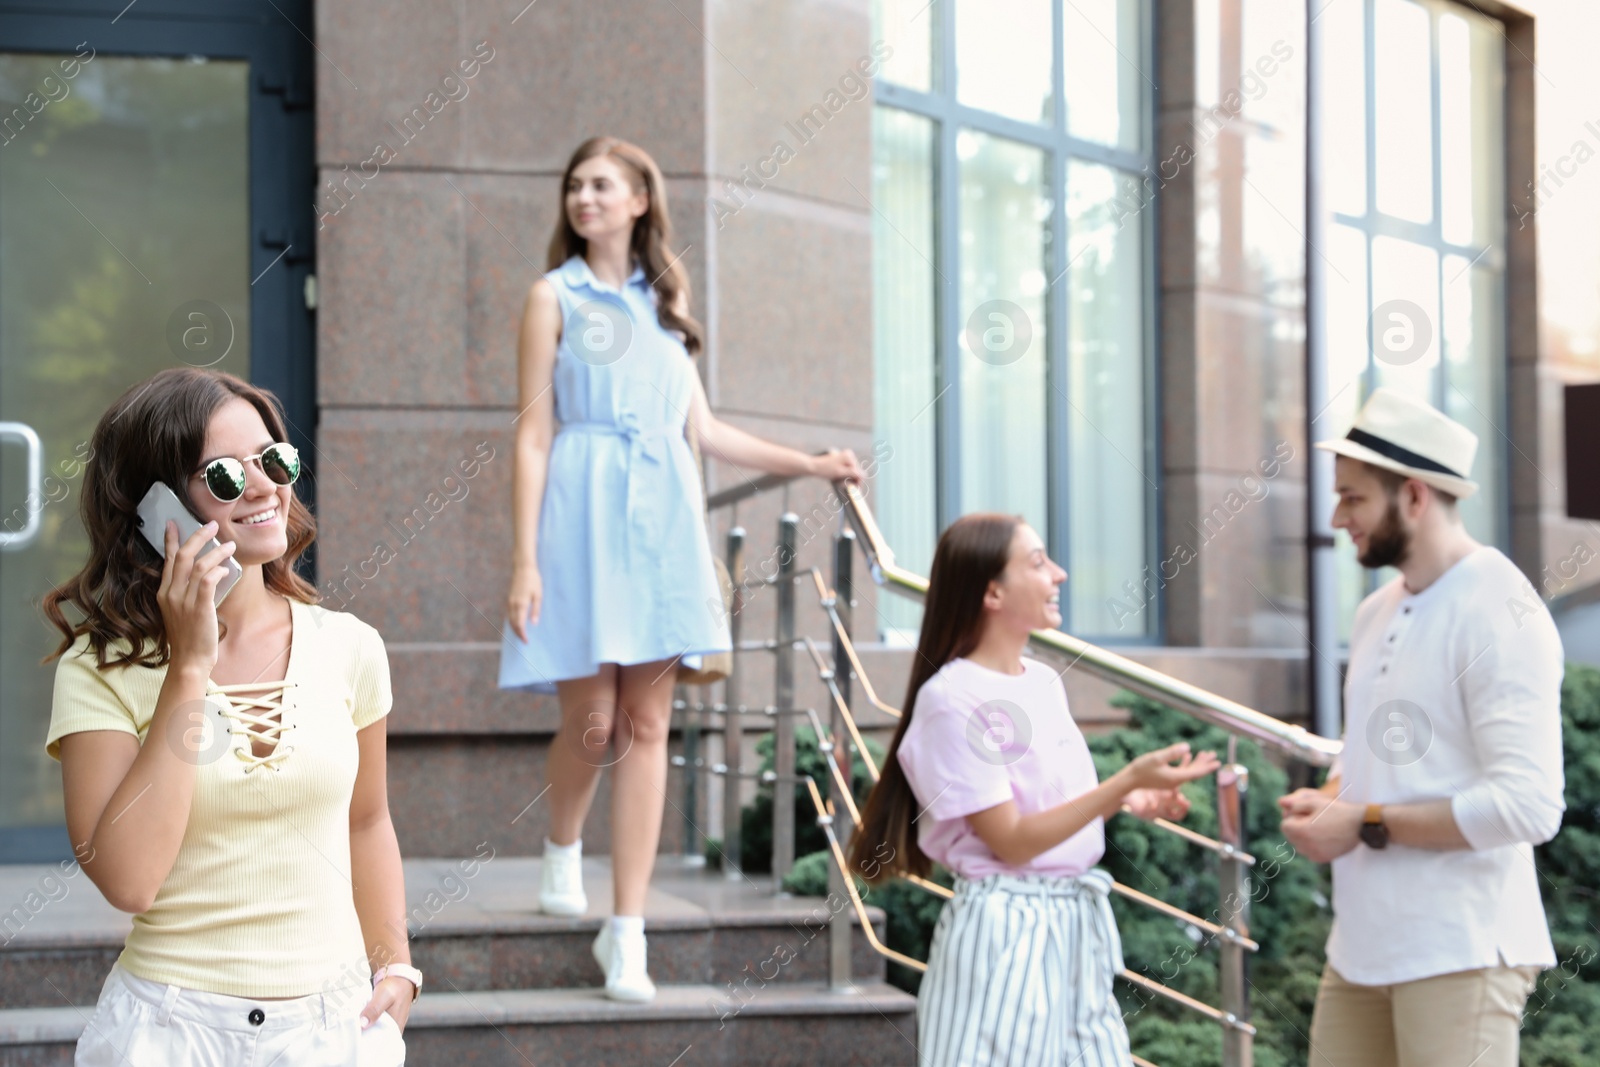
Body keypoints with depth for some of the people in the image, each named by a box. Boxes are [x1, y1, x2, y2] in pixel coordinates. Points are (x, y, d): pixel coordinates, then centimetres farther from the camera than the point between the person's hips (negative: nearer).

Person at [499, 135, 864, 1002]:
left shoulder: (665, 300, 17)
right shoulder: (555, 296, 4)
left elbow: (701, 427, 20)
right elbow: (532, 434, -2)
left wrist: (809, 464, 17)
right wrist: (525, 558, -10)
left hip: (661, 517, 4)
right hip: (584, 514, -4)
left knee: (647, 724, -1)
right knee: (591, 720, -5)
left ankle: (626, 929, 0)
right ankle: (562, 849, 27)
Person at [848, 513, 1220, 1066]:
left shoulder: (1044, 680, 9)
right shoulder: (953, 699, -16)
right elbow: (1011, 841, -19)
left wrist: (1130, 801, -1)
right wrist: (1127, 781, -22)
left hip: (1077, 920, 8)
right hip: (1007, 931, -8)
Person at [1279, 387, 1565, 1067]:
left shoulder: (1499, 614, -14)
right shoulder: (1376, 612, 12)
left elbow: (1528, 806, -20)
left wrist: (1367, 826, -16)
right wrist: (1325, 803, 3)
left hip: (1460, 952, -8)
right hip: (1362, 945, 8)